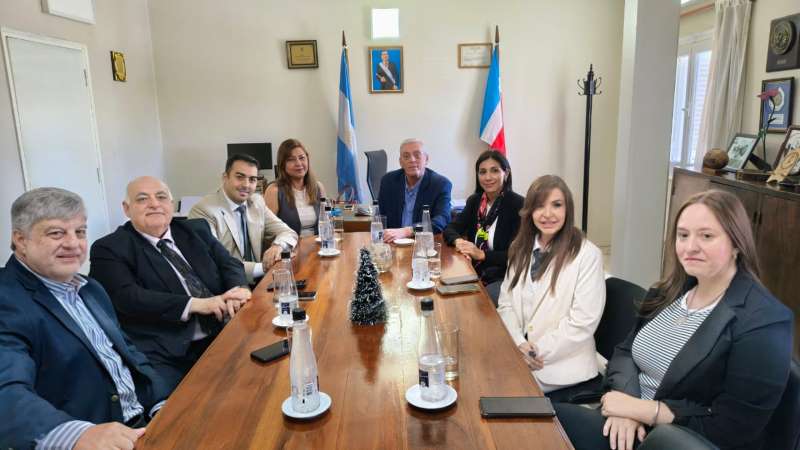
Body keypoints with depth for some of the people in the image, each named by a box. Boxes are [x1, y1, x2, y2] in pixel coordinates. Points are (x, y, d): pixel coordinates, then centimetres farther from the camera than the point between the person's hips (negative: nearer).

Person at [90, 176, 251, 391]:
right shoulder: (109, 249, 1)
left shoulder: (196, 230, 16)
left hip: (220, 337, 5)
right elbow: (128, 297, -12)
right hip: (163, 356, -5)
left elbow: (229, 263, 12)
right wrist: (196, 304, -21)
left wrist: (238, 290, -12)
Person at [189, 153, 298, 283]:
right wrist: (262, 267, -24)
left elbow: (288, 233, 9)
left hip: (257, 282, 7)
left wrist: (277, 246, -14)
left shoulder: (257, 202, 8)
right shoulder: (203, 210, -12)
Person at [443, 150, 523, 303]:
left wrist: (482, 254, -22)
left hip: (504, 278, -5)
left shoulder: (518, 204, -10)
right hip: (475, 273, 5)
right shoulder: (474, 201, 8)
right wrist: (458, 241, -14)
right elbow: (450, 229, 8)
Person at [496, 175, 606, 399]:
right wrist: (519, 344, -10)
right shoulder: (521, 248, 8)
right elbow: (505, 303, 6)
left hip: (562, 368, -5)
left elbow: (583, 322, -14)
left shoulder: (588, 255, -10)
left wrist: (537, 352, -12)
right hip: (517, 356, 5)